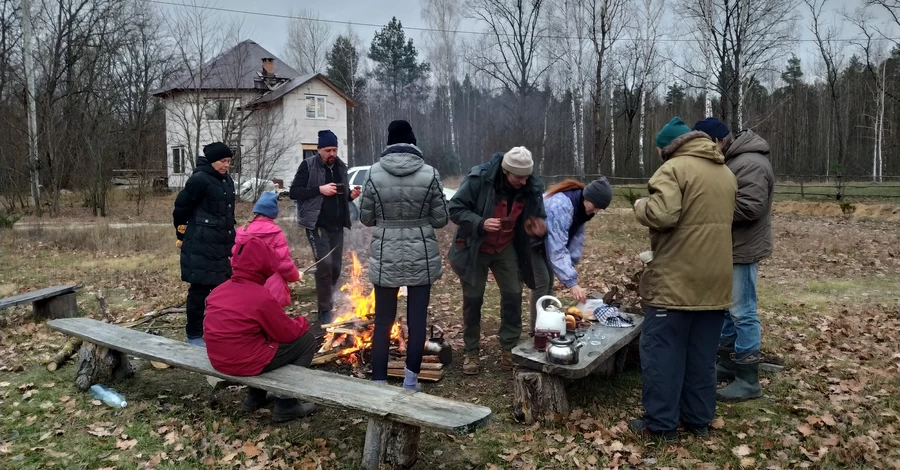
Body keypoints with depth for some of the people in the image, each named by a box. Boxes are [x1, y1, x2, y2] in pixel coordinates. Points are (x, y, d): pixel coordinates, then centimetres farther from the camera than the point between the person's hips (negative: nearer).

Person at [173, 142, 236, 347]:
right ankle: (194, 335, 12)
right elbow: (180, 208, -8)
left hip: (221, 245, 8)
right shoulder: (199, 180, -14)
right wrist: (183, 235, 3)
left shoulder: (227, 180, 12)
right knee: (199, 290, 1)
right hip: (201, 246, -8)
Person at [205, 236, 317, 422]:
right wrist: (302, 321, 11)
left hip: (219, 361, 8)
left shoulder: (219, 290, 4)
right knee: (306, 340, 2)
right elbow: (287, 334, -9)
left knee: (264, 336, 31)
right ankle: (285, 405, 4)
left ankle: (255, 397, 29)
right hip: (245, 363, -8)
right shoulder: (261, 297, -19)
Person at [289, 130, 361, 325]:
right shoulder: (308, 166, -6)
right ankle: (325, 310, -5)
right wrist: (319, 189, -21)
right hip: (317, 224, -6)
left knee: (335, 267, 9)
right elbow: (294, 192, -11)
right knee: (325, 263, -15)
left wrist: (351, 195, -1)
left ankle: (329, 304, 25)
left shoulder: (341, 166, 11)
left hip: (337, 225, 6)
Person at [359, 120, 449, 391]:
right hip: (421, 257, 0)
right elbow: (441, 219, -3)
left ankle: (379, 382, 16)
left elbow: (365, 218, 1)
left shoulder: (375, 174, -6)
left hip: (385, 258, 1)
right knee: (417, 319, 9)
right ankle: (411, 379, 17)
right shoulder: (429, 174, -8)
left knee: (383, 321, 10)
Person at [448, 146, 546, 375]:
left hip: (506, 249, 3)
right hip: (475, 248, -3)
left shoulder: (532, 188, -13)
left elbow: (537, 216, 5)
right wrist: (480, 223, -37)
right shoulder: (479, 179, -27)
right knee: (473, 298, 5)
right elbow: (455, 208, -21)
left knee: (513, 295, 2)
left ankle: (509, 349, 17)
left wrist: (539, 226, -20)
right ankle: (471, 352, 20)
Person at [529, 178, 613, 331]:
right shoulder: (561, 206, -37)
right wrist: (571, 282, -44)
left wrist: (571, 264, -14)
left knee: (548, 280, 10)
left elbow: (576, 236, -5)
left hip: (542, 240, 9)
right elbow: (557, 249, -42)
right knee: (541, 282, -13)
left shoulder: (579, 204, -8)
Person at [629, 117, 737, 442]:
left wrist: (640, 206, -5)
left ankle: (661, 423, 7)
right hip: (715, 279, 8)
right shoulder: (726, 172, 16)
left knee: (662, 351, 2)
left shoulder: (675, 168, -11)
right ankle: (699, 419, 23)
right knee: (702, 354, 14)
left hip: (677, 279, -8)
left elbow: (662, 214, -25)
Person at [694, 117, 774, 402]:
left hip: (742, 250, -10)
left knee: (742, 313, -4)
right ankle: (727, 365, 30)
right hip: (728, 248, 10)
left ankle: (748, 381, 5)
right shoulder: (731, 159, 13)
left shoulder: (751, 164, -20)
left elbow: (750, 207, -28)